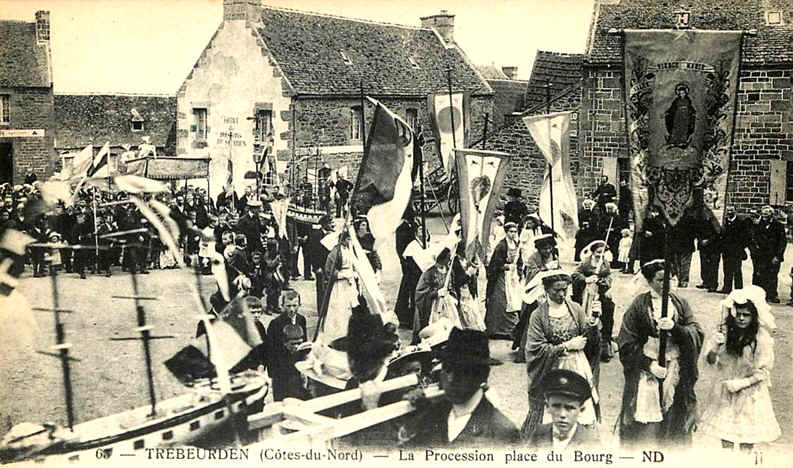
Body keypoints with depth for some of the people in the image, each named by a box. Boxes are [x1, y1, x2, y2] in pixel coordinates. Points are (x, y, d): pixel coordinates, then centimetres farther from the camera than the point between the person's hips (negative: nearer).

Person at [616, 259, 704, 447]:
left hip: (677, 373, 3)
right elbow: (627, 344, -4)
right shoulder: (639, 305, -3)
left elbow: (697, 334, -3)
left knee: (674, 427, 6)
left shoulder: (680, 304, 6)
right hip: (646, 371, -2)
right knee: (644, 429, -2)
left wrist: (675, 328, -20)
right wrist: (648, 364, -13)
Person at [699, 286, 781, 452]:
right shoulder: (725, 331, -8)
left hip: (750, 393, -3)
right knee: (725, 436, 13)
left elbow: (764, 371, -12)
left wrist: (741, 383, -20)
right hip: (725, 392, 3)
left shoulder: (762, 339, -17)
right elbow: (710, 360, -5)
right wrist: (716, 346, -25)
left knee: (747, 440, 6)